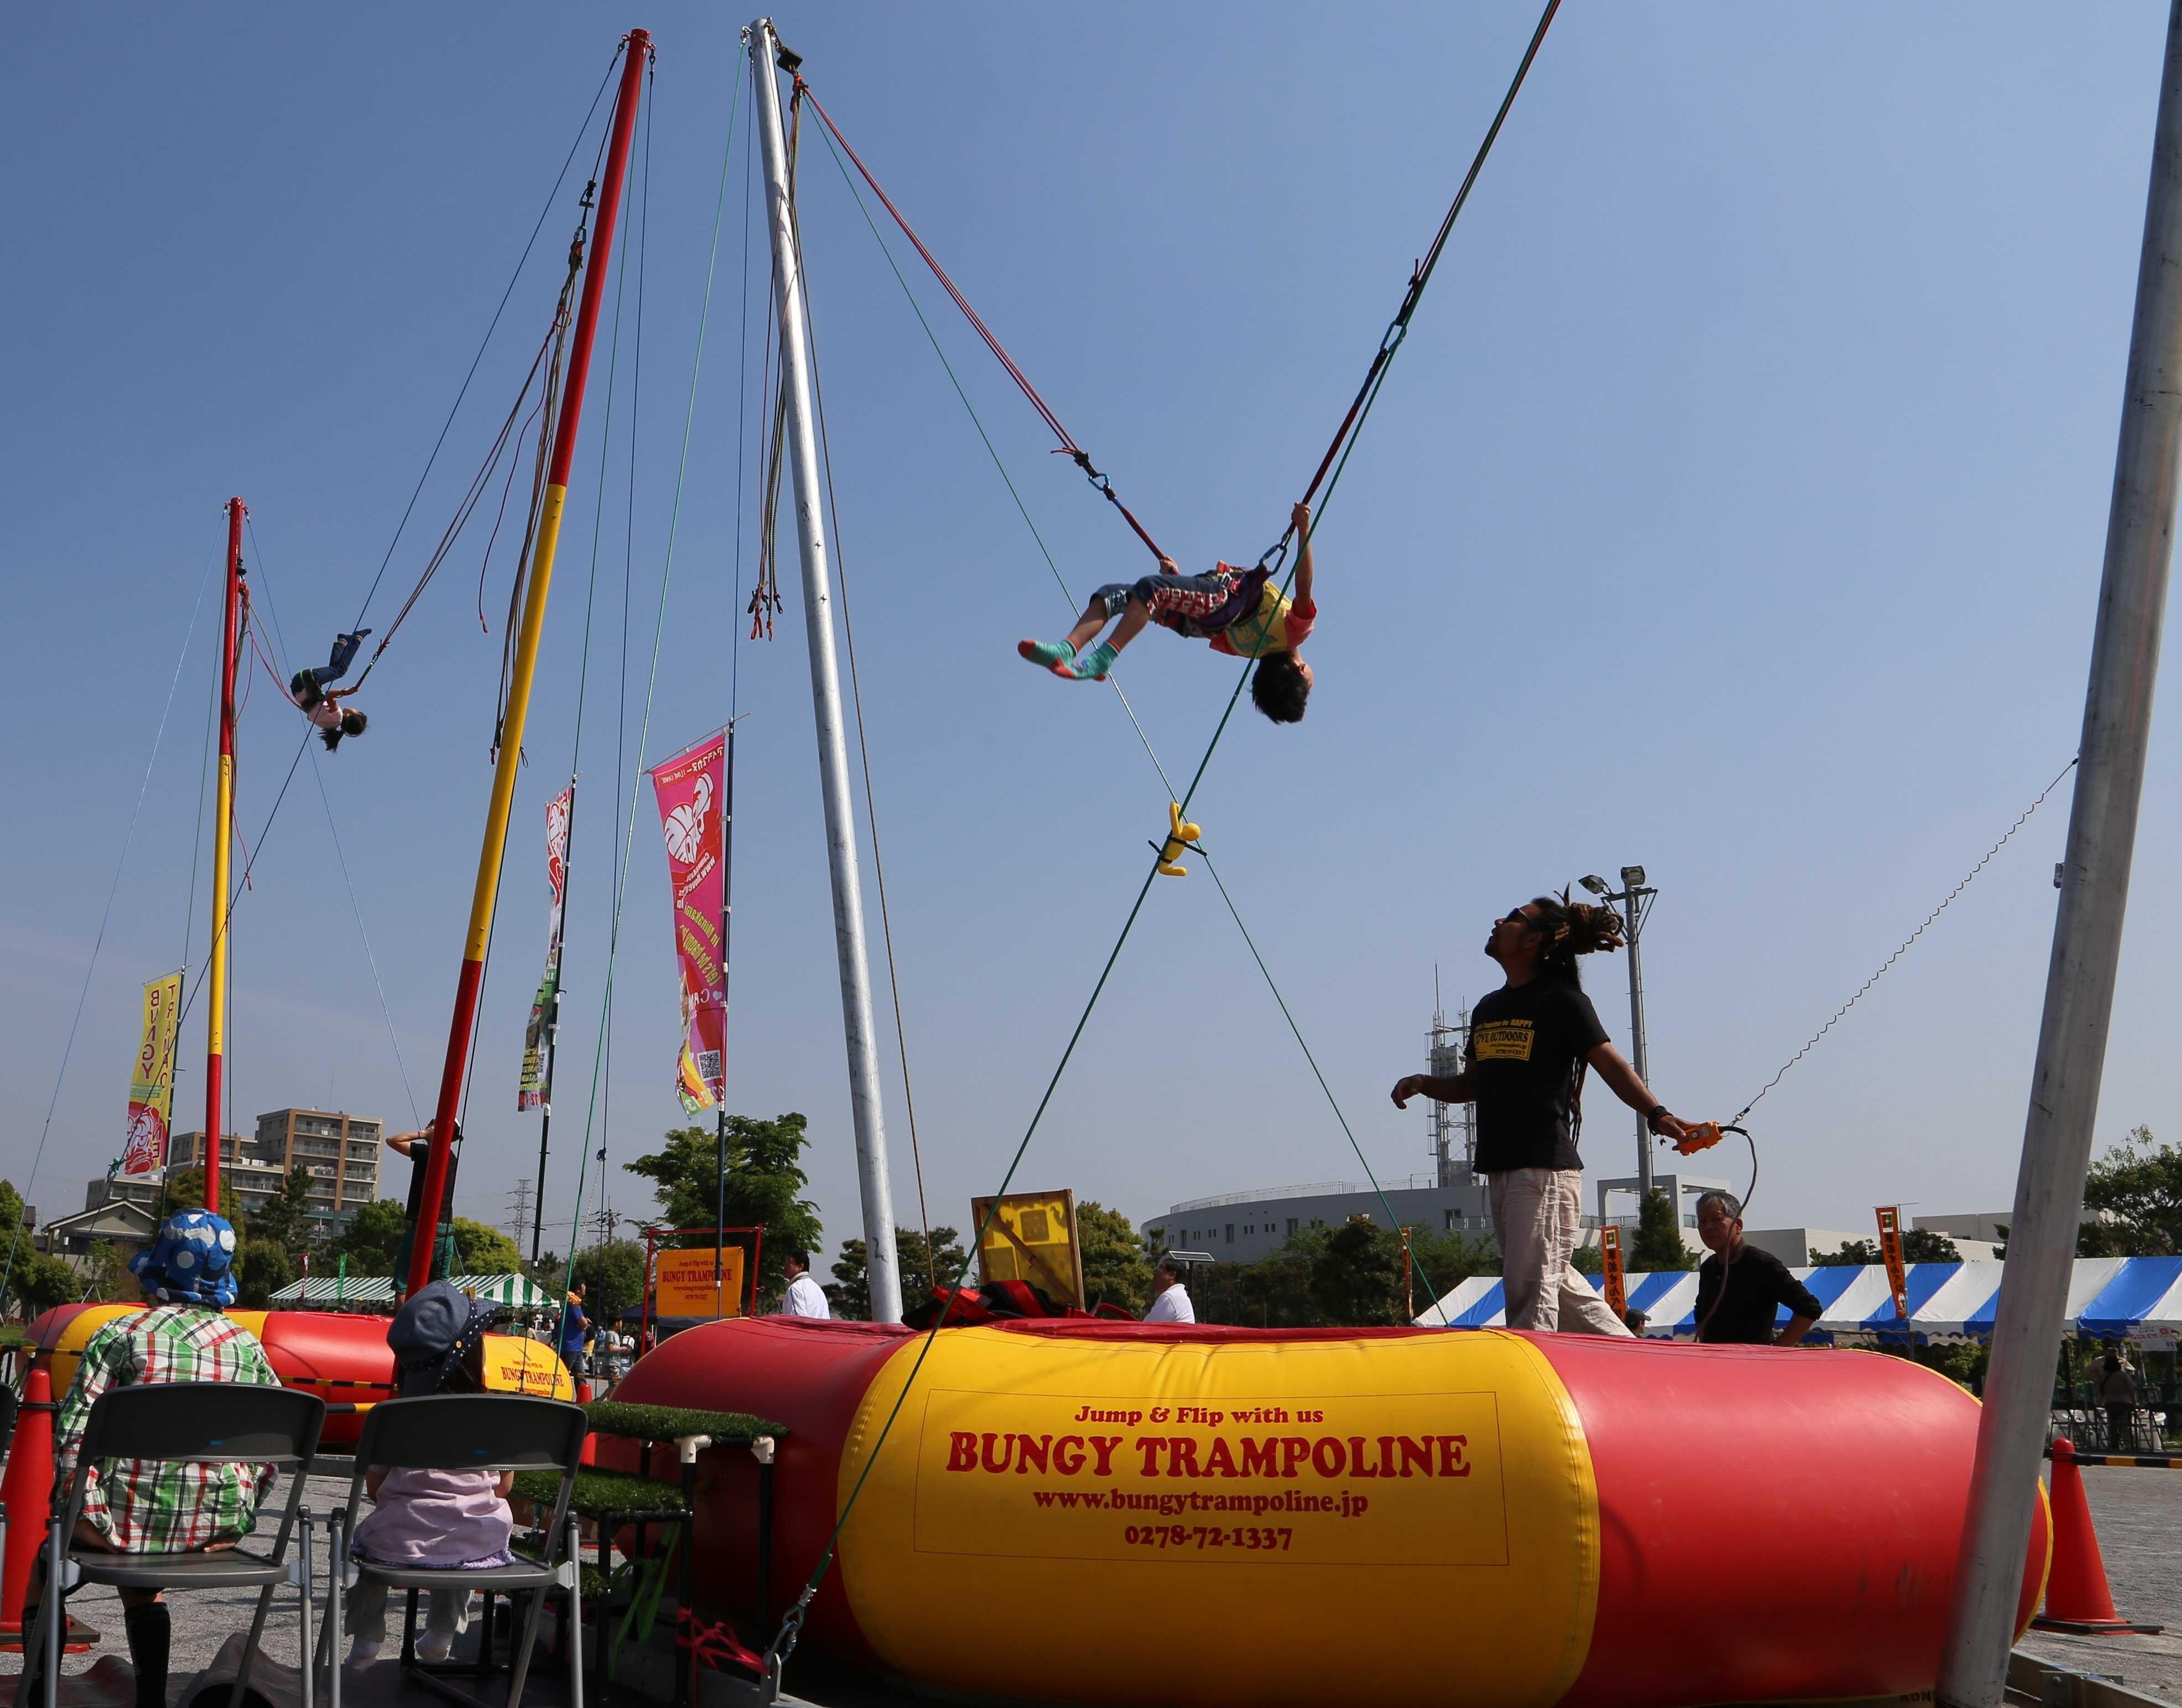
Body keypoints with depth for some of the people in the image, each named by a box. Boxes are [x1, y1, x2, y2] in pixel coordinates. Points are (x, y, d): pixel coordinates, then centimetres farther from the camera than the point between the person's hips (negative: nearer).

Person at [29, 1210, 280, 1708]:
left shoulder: (121, 1335, -4)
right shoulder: (247, 1346, 6)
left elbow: (74, 1428, -10)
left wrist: (85, 1508, -4)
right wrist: (240, 1515, 10)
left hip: (128, 1517, -3)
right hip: (217, 1529, 3)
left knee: (47, 1562, 28)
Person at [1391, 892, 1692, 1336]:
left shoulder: (1563, 1000, -5)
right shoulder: (1488, 1008, 17)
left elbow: (1611, 1065, -9)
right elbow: (1473, 1085, 23)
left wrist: (1656, 1113, -23)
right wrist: (1423, 1083, 6)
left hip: (1546, 1166, -8)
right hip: (1501, 1167, 8)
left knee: (1532, 1287, -10)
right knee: (1555, 1280, 14)